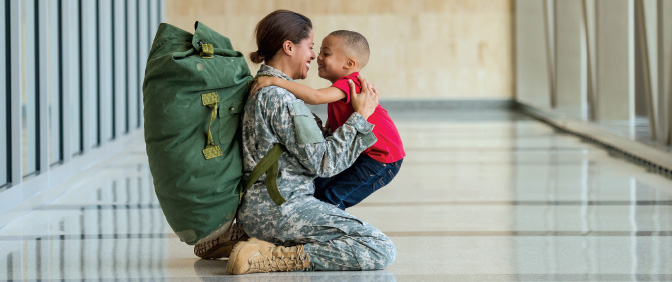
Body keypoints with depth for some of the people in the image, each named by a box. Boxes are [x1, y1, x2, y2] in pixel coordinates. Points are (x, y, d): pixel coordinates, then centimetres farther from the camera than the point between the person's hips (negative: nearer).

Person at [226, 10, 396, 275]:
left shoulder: (257, 89, 17)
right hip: (281, 207, -11)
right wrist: (361, 115, -5)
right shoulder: (280, 97, -14)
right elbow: (322, 163, -12)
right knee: (382, 250, -18)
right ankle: (272, 257, -20)